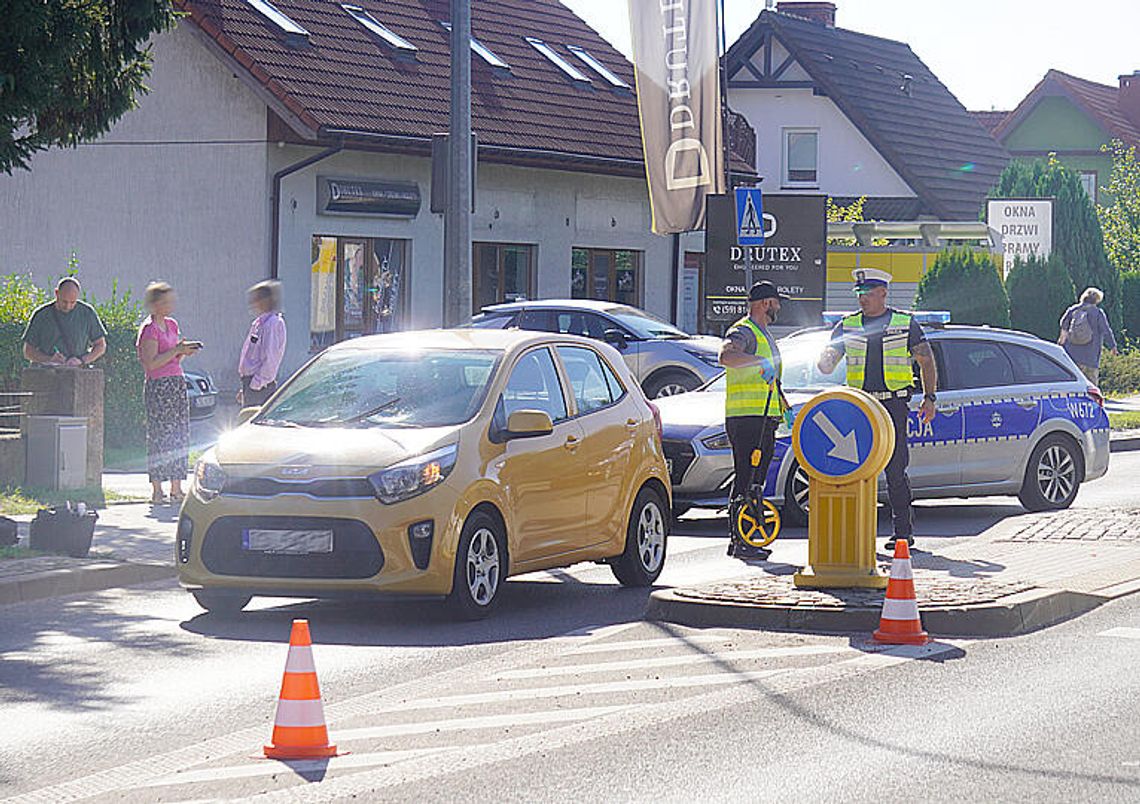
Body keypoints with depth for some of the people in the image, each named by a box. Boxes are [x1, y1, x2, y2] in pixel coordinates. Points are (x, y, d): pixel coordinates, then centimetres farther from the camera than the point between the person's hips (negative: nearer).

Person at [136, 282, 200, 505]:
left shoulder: (172, 325, 16)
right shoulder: (149, 329, -9)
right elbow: (151, 363, -16)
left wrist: (185, 351, 3)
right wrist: (177, 350, -16)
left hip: (177, 382, 8)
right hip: (158, 385, -8)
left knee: (180, 435, 5)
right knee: (160, 436, -7)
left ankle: (176, 488, 8)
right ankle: (157, 489, -4)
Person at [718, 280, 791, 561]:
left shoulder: (764, 334, 23)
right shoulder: (743, 332, -10)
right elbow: (726, 356, -33)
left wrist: (784, 408, 29)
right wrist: (761, 361, -42)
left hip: (764, 420, 10)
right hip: (745, 418, -10)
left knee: (756, 479, 10)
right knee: (746, 479, -11)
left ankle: (742, 538, 15)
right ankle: (739, 542, -12)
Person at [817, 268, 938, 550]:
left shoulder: (905, 323, 6)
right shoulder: (847, 326, 12)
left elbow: (926, 361, 11)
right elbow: (827, 365, 9)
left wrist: (929, 398, 3)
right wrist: (827, 359, -15)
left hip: (894, 403, -3)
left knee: (896, 469, -6)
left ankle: (903, 529, 1)